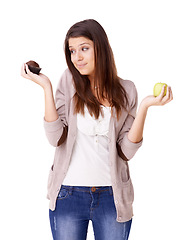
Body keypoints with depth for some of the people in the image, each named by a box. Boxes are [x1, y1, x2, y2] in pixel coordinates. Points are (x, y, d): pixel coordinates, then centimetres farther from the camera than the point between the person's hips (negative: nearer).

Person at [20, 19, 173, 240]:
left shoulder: (126, 90, 0)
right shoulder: (69, 81, -1)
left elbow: (127, 151, -5)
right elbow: (55, 137, -10)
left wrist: (144, 107, -13)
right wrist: (46, 87, -13)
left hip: (112, 196, 1)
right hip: (68, 194, 0)